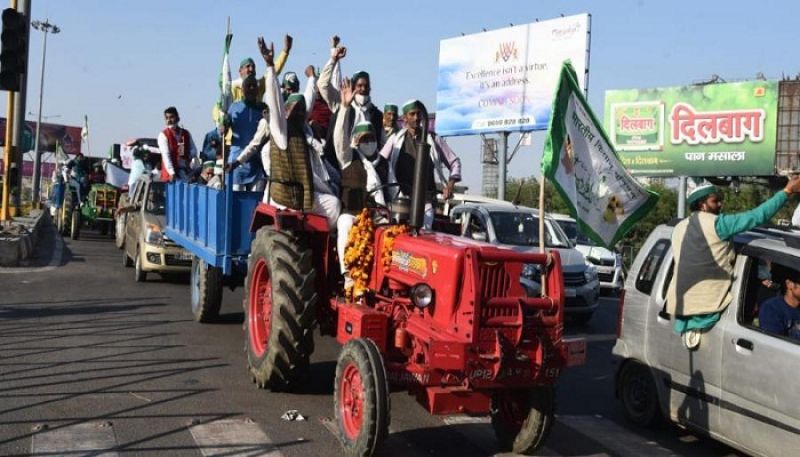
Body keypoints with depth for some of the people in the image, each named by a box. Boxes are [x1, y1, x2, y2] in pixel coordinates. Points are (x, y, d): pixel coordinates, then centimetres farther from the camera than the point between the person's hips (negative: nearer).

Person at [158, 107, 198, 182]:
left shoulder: (186, 133, 12)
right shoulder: (163, 135, -2)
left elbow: (193, 149, 12)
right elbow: (166, 155, -10)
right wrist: (171, 173, -20)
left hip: (186, 170, 4)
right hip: (171, 171, -4)